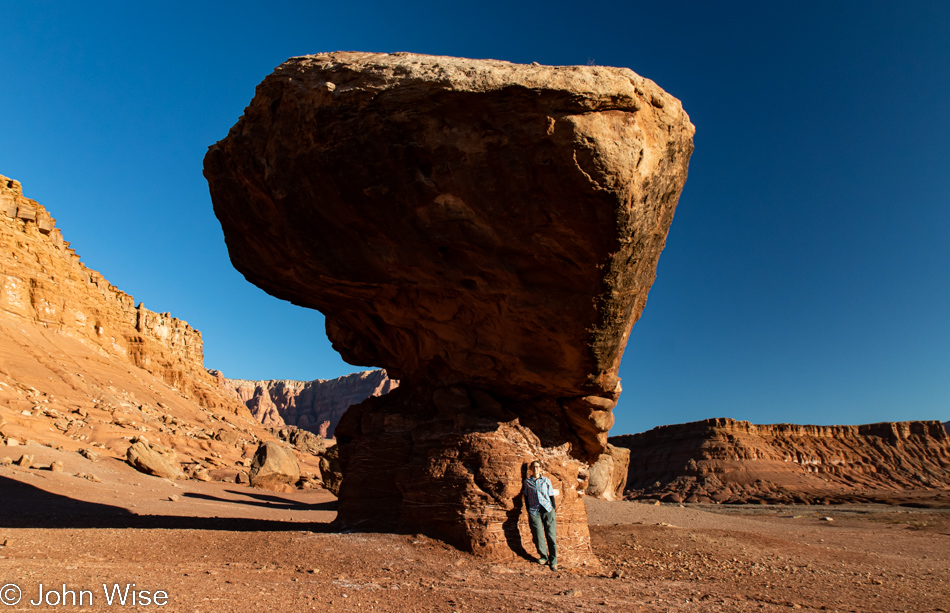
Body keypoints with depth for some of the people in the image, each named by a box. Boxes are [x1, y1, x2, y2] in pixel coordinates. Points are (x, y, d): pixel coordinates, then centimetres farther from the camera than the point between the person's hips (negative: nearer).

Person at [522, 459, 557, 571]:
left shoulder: (546, 480, 9)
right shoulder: (527, 482, 9)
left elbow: (551, 495, 11)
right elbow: (526, 497, 12)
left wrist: (553, 510, 3)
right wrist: (529, 511, 5)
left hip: (547, 510, 0)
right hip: (534, 512, 0)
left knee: (551, 536, -3)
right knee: (538, 536, -3)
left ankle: (553, 561, 8)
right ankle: (544, 556, 19)